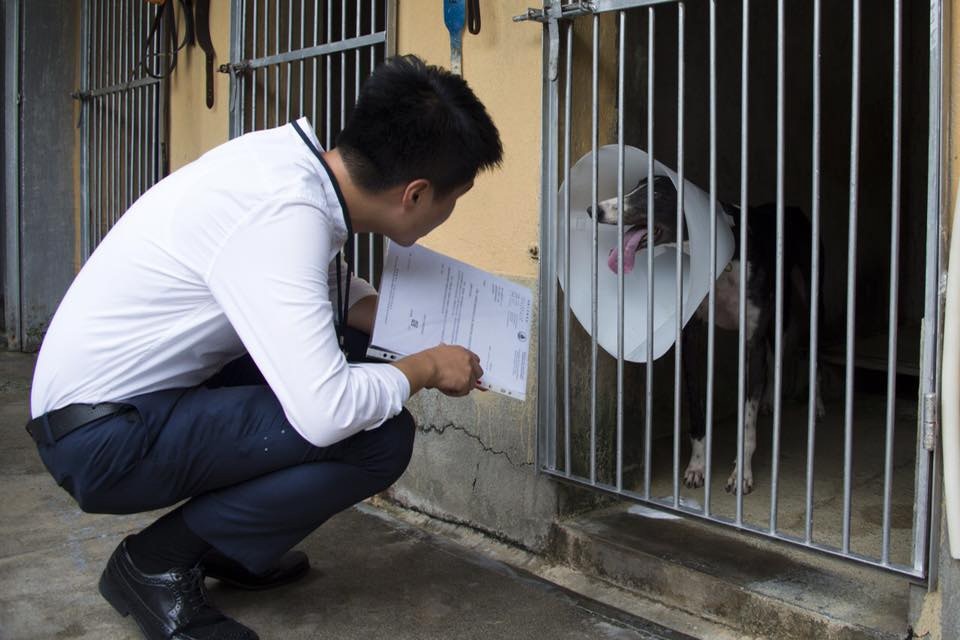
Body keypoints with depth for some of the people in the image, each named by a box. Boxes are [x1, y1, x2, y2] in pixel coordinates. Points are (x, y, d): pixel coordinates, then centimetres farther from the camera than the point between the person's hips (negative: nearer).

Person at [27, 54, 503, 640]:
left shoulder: (293, 155, -3)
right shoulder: (283, 213, -28)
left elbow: (328, 285, 17)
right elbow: (325, 413, -33)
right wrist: (424, 369, -14)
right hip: (103, 438, -9)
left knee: (347, 332, 13)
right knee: (381, 438, -19)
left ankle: (228, 548, 17)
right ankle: (159, 563, -2)